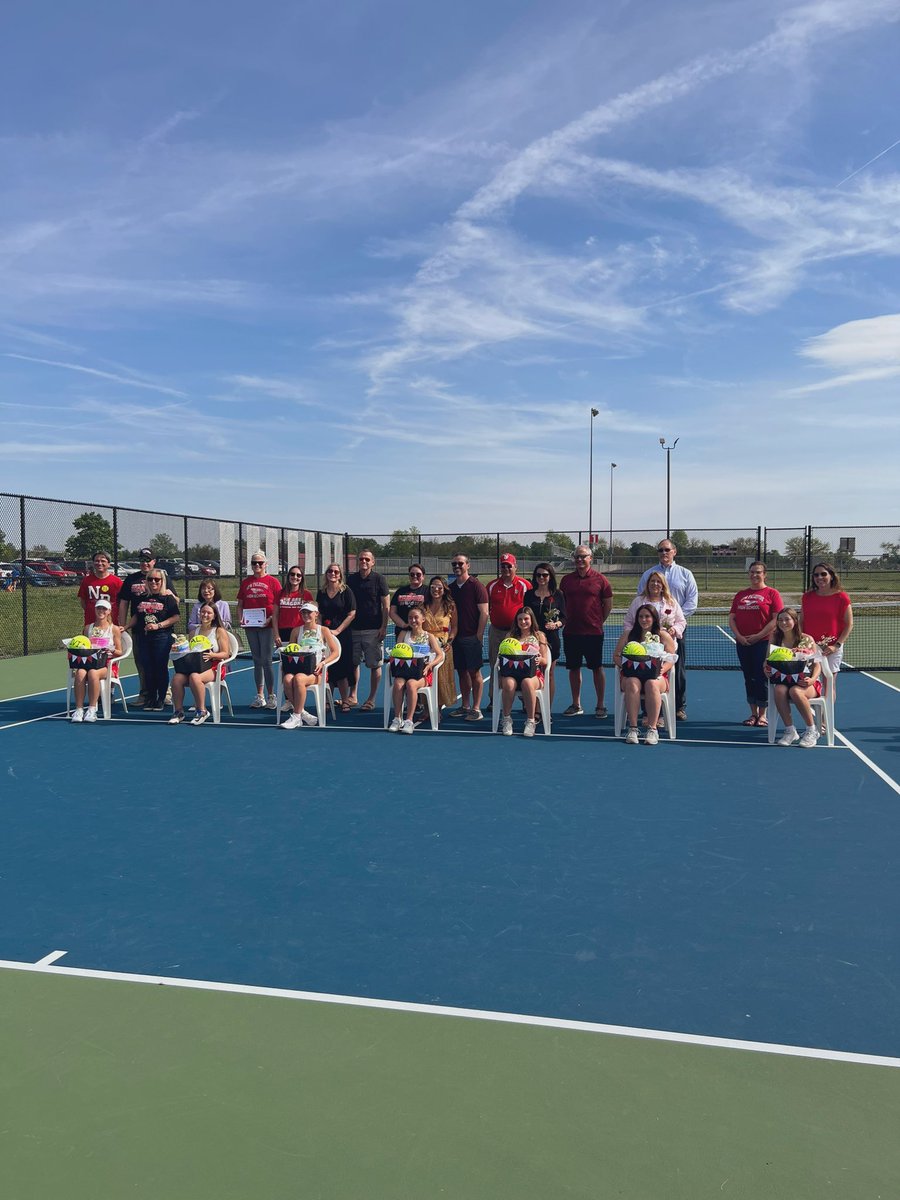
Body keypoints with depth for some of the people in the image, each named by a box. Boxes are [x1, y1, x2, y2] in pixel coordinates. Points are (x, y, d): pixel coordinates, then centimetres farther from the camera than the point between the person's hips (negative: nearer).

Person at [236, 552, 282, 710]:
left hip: (266, 626, -5)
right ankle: (259, 696, 16)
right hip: (250, 626, 5)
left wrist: (272, 618, -18)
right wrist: (240, 619, 1)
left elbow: (279, 604, -4)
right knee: (257, 661, 10)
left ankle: (271, 696, 2)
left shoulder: (272, 581, -1)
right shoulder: (245, 583, 12)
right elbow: (240, 604, 16)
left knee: (266, 661, -6)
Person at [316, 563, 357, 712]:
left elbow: (352, 614, -7)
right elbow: (320, 614, 14)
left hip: (342, 634, -4)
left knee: (342, 669, -3)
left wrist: (338, 630, -12)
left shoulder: (346, 591, -3)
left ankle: (345, 701, 8)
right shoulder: (321, 592, 9)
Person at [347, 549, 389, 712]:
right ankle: (353, 695, 19)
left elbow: (385, 605, -3)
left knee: (374, 665, 0)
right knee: (353, 663, 8)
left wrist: (383, 627, -10)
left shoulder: (379, 579, -2)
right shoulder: (350, 579, 8)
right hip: (354, 629, 4)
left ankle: (371, 699, 8)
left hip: (373, 630, -4)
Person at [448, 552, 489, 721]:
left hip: (472, 637, -6)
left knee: (474, 672, -3)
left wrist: (478, 636, -14)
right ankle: (465, 706, 19)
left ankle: (476, 709, 1)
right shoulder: (451, 588, 12)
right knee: (462, 672, 11)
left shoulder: (476, 586, -6)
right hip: (457, 636, 6)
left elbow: (484, 613, -9)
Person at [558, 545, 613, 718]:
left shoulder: (600, 579, -2)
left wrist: (599, 622, 2)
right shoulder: (566, 580, 7)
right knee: (573, 668, 9)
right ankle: (576, 705, 19)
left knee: (597, 668, 2)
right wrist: (566, 619, 6)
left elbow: (608, 603, 4)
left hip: (593, 632, -3)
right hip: (571, 632, 3)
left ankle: (600, 706, 11)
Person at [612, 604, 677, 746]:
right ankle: (632, 728, -38)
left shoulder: (663, 636, 11)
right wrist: (625, 666, -8)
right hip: (632, 674, 1)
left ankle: (652, 729, -35)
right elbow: (616, 655, 12)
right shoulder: (628, 634, 14)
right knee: (632, 683, -37)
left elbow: (671, 658, 6)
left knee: (651, 684, -38)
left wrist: (662, 669, -14)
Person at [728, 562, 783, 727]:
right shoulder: (741, 594, 14)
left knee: (761, 677, -3)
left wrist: (758, 636, -13)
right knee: (749, 678, 8)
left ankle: (762, 714, 8)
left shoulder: (771, 593, -1)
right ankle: (753, 713, 16)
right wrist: (738, 636, -5)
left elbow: (776, 619, -9)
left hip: (763, 642, -5)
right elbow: (732, 617, 11)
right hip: (743, 643, 5)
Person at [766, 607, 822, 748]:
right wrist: (767, 671, -12)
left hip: (804, 683, -2)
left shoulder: (807, 640, 1)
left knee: (795, 691, -37)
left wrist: (812, 679, -19)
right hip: (783, 681, 2)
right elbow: (767, 663, 12)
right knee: (779, 690, -34)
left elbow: (817, 664, 0)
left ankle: (812, 730, -17)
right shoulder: (775, 640, 9)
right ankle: (790, 731, -22)